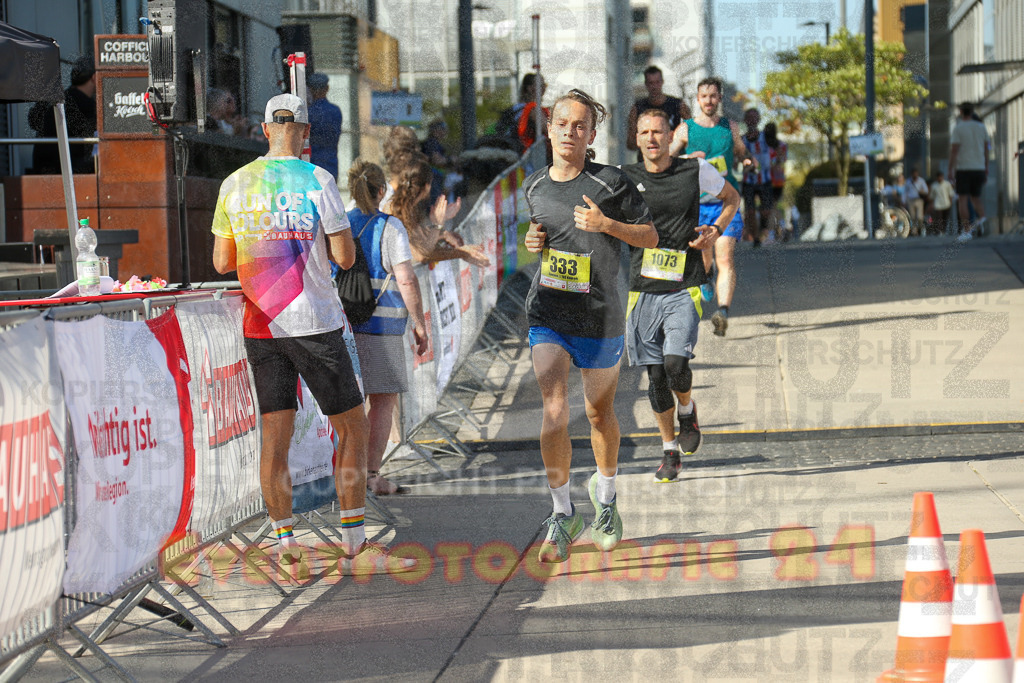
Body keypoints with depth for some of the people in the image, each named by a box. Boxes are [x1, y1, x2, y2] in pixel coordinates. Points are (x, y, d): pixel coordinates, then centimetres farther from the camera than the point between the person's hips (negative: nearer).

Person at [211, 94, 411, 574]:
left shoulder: (234, 185, 4)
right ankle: (353, 546, 5)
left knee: (275, 434, 6)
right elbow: (345, 257, -7)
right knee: (351, 427, 7)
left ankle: (285, 545, 4)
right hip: (314, 323, -4)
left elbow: (222, 262, 9)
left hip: (260, 327, 4)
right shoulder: (317, 182, -8)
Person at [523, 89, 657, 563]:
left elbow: (650, 237, -3)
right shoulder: (534, 186, 4)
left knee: (599, 412, 14)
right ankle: (562, 513, -1)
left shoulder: (610, 183, -8)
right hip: (547, 313, 2)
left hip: (599, 318, -2)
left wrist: (606, 224, -18)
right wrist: (533, 240, 1)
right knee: (554, 409, -14)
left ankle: (606, 500, 38)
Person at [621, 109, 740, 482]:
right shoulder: (624, 178, 2)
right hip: (643, 291, 2)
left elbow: (731, 197, 18)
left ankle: (687, 410, 14)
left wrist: (715, 231, 1)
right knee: (655, 376, 4)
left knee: (675, 363, -19)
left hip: (683, 290, -2)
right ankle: (670, 452, 20)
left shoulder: (696, 171, 1)